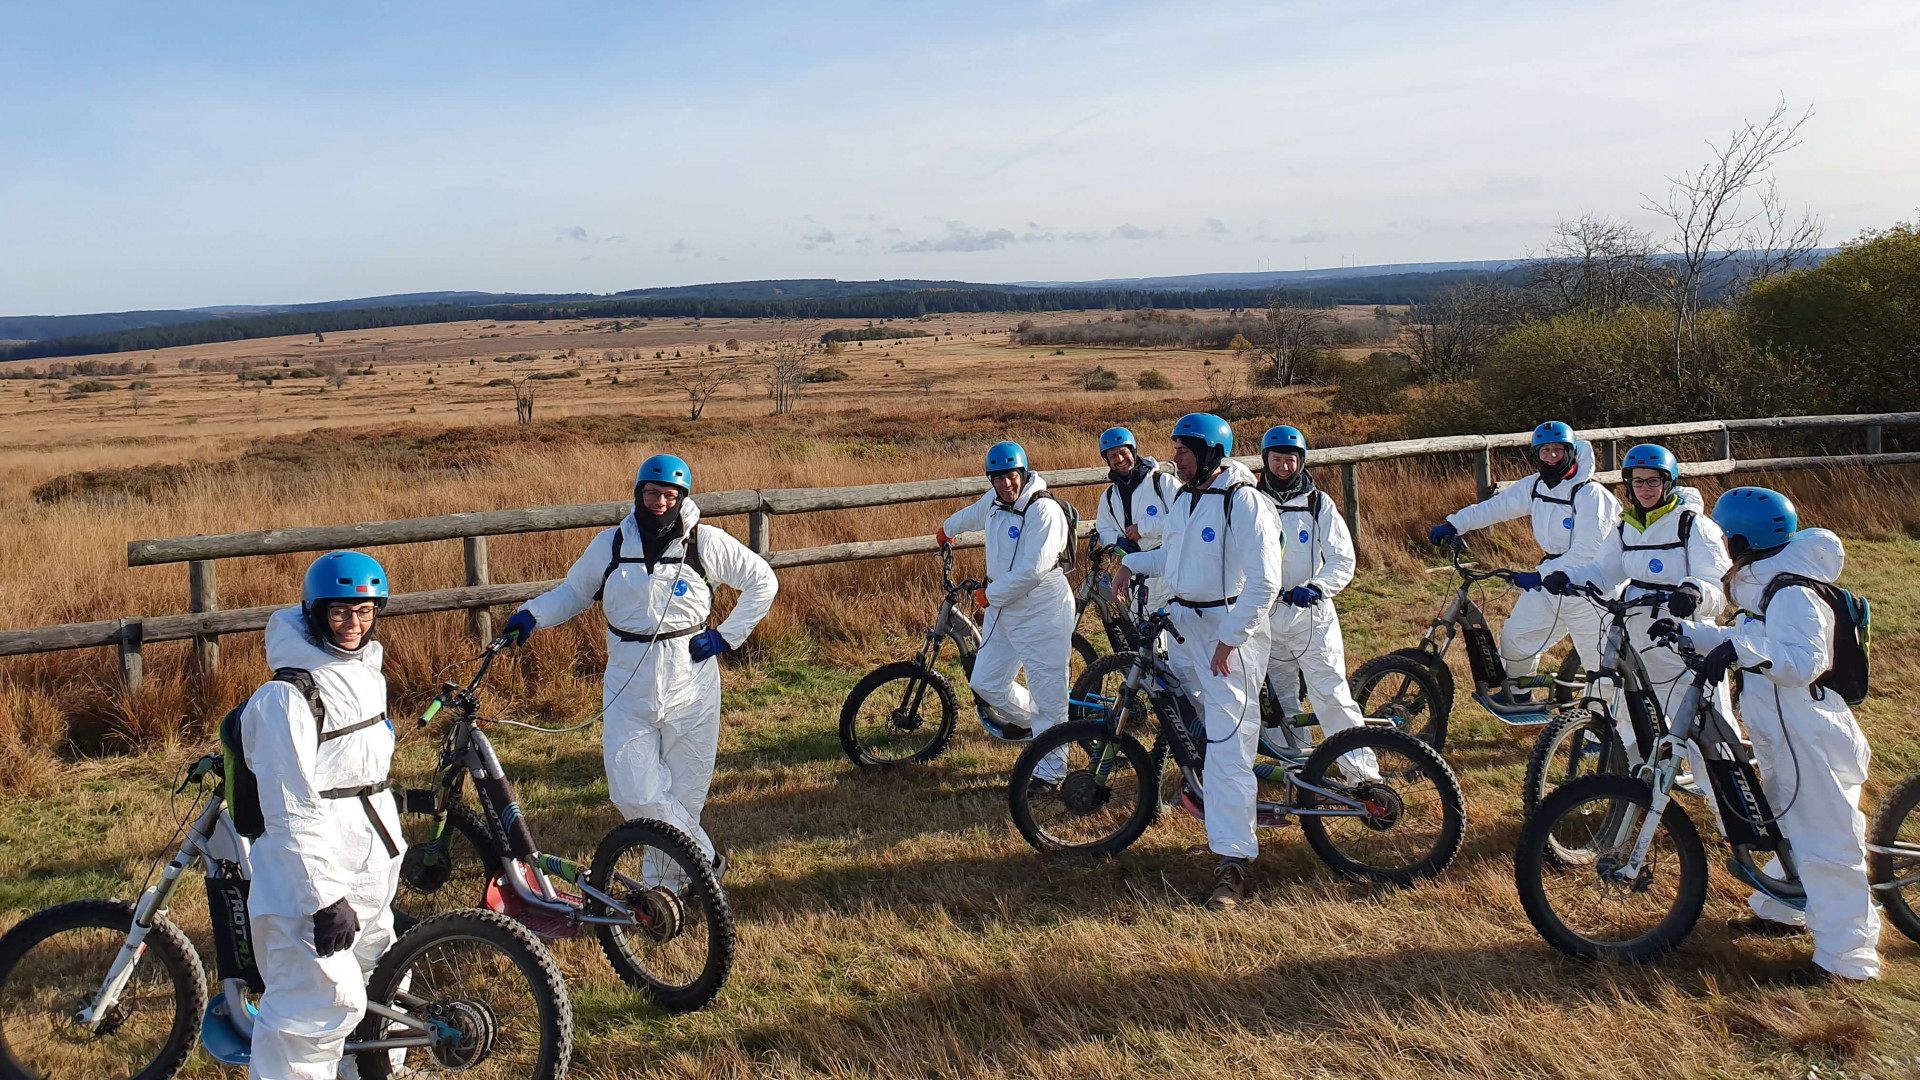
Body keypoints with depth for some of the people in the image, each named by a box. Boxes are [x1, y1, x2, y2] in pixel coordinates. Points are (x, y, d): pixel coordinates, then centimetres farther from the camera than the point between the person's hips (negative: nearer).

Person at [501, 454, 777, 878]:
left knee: (683, 795, 7)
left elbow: (763, 582, 6)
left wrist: (727, 636, 0)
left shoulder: (706, 542, -4)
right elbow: (573, 591, 16)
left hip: (690, 685, -1)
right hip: (628, 687, 2)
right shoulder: (610, 544, 2)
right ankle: (705, 859, 9)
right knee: (633, 792, -8)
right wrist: (531, 614, -2)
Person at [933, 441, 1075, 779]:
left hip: (1041, 611, -8)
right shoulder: (993, 501, 7)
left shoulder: (1043, 509, -19)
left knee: (1048, 695, -3)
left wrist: (990, 595, -15)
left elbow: (1032, 569, -26)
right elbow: (972, 514, 33)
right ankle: (1024, 717, 42)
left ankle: (1049, 772, 8)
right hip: (1002, 608, 8)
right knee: (985, 682, 14)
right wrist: (947, 529, 53)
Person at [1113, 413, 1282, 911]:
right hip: (1185, 626, 9)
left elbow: (1264, 582, -21)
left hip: (1231, 632, -9)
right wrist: (1133, 562, 11)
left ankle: (1232, 864, -6)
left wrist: (1229, 640, -22)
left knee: (1228, 746, -9)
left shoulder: (1244, 502, -17)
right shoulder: (1185, 497, 10)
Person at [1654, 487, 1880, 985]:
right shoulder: (1765, 591, 10)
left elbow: (1804, 660, -35)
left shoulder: (1792, 595, -22)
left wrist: (1745, 649, -46)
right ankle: (1780, 911, 39)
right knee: (1789, 829, 23)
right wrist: (1687, 632, 12)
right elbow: (1740, 640, 22)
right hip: (1783, 739, 11)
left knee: (1827, 843, -5)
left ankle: (1848, 957, 1)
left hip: (1812, 742, -11)